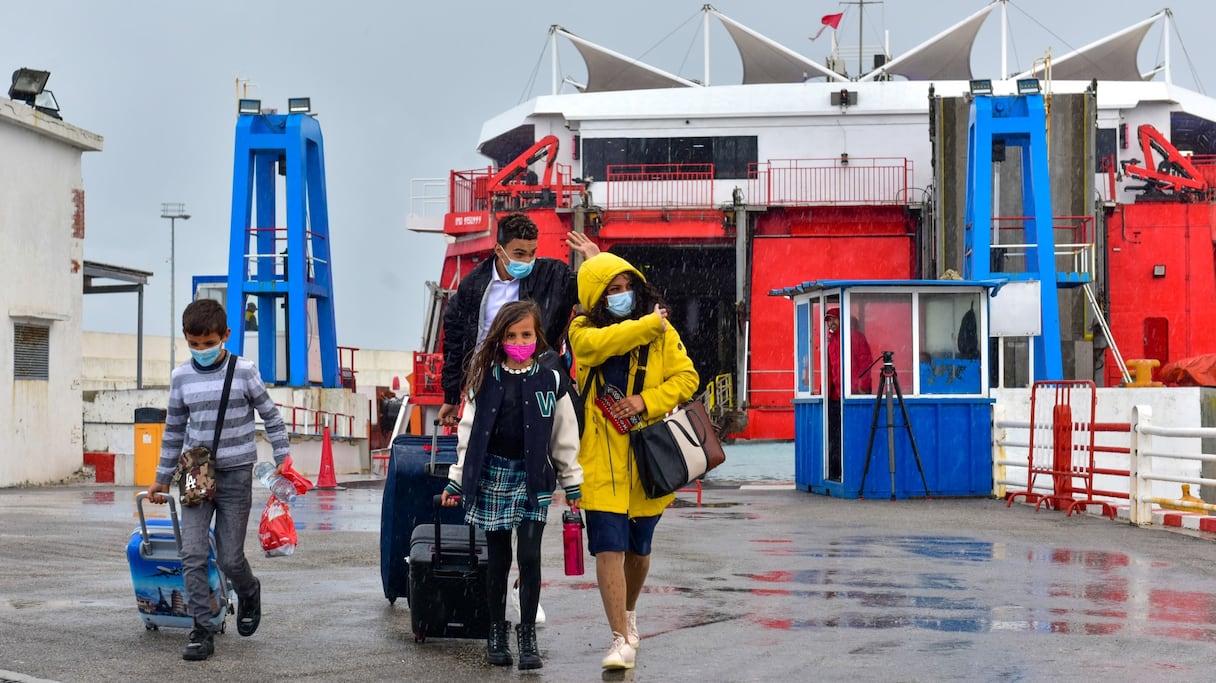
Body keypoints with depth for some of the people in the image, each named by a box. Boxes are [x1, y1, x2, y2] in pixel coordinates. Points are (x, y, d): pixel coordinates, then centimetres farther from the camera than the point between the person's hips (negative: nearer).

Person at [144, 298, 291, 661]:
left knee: (230, 558, 1)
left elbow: (271, 417, 3)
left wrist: (284, 461, -3)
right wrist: (162, 478, 16)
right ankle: (202, 631, 0)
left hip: (235, 475, -3)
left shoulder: (244, 372, -5)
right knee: (193, 556, -7)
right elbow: (174, 430, 13)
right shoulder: (181, 377, 3)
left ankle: (249, 594, 34)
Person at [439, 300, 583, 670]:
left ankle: (528, 635, 5)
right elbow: (469, 433, 7)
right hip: (492, 474, 1)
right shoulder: (485, 380, 3)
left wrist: (572, 484, 5)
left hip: (533, 477, -1)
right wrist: (456, 481, 6)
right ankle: (496, 633, 18)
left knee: (529, 556, -6)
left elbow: (564, 438, 4)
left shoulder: (551, 381, 0)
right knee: (498, 559, 6)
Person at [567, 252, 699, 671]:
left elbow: (686, 377, 0)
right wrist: (648, 325, -14)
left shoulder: (662, 330, 4)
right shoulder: (584, 330, -1)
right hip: (602, 458, -2)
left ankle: (628, 612, 43)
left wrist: (646, 401, -14)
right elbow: (598, 344, -23)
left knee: (638, 549, 16)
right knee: (609, 549, -10)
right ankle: (622, 640, -5)